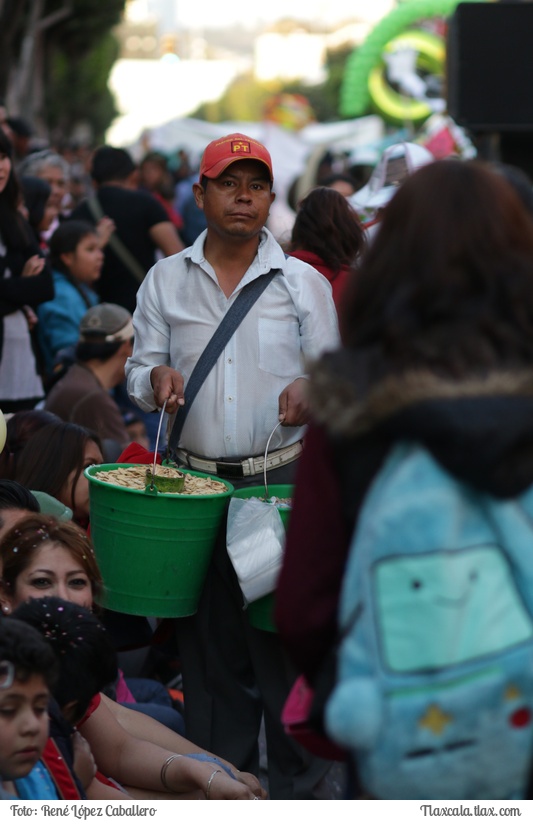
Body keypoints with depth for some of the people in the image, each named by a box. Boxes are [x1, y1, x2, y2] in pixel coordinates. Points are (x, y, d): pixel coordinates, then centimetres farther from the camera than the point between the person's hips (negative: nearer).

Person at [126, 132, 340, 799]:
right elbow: (138, 374, 12)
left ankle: (298, 788, 8)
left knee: (289, 631, -3)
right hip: (195, 481, 2)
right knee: (208, 639, 5)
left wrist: (310, 389, -17)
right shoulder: (165, 281, 10)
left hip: (284, 479, -1)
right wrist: (157, 378, -11)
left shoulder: (304, 282, 6)